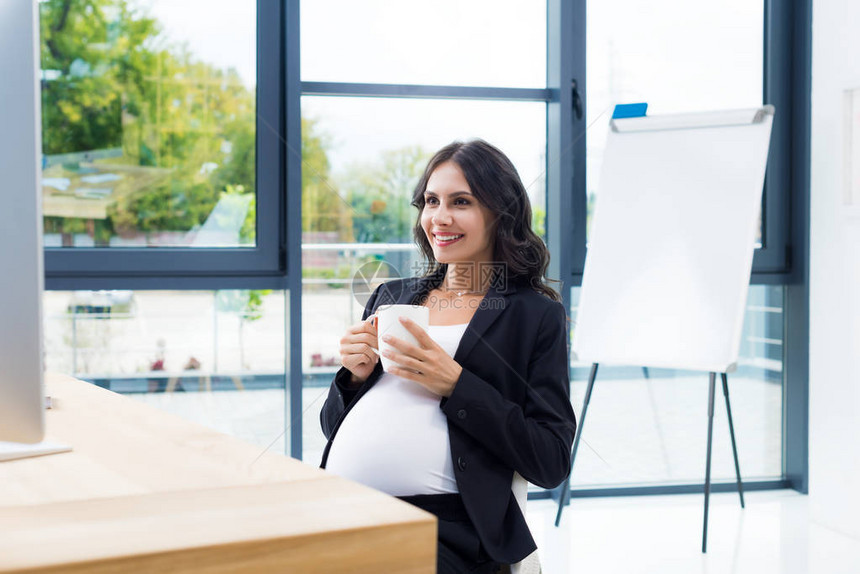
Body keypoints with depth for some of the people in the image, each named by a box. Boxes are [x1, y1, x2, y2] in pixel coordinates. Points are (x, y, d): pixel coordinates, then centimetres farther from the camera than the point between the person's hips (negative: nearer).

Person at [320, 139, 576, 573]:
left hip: (439, 526, -4)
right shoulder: (390, 296, 21)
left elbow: (551, 463, -2)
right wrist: (356, 375, 3)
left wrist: (453, 384, -10)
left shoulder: (535, 314, 7)